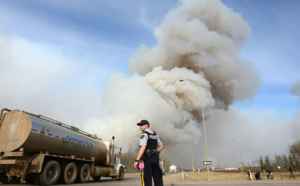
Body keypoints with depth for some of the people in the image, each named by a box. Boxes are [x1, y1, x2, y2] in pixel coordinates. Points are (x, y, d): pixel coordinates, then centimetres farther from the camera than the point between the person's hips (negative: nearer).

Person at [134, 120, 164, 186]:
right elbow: (161, 147, 21)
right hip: (155, 158, 7)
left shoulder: (144, 134, -10)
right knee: (157, 178, 8)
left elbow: (143, 148, -23)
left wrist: (136, 160, -23)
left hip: (147, 159, -7)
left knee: (146, 178, -2)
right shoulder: (155, 134, 16)